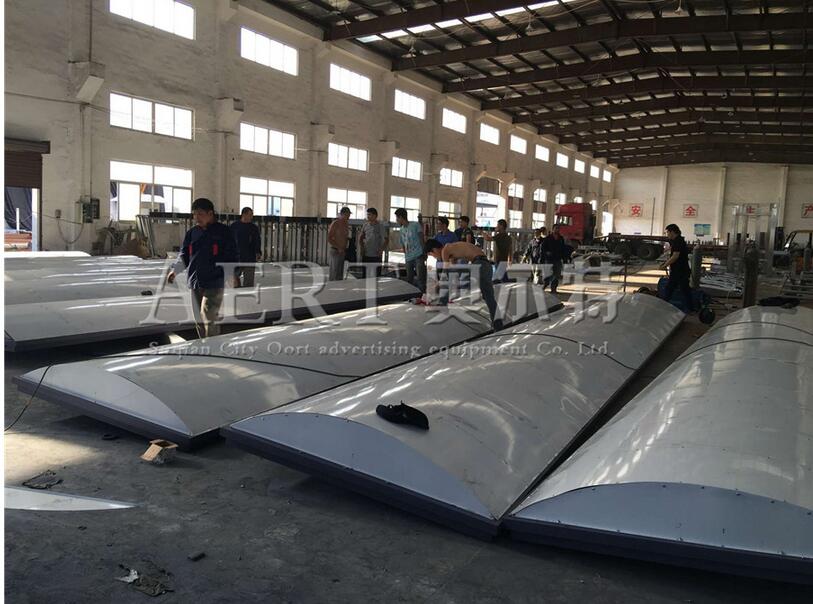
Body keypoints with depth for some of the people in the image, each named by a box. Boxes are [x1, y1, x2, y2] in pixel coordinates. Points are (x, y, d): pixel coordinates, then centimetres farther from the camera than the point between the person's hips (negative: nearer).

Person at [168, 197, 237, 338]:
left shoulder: (223, 232, -2)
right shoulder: (191, 233, 12)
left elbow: (231, 256, -3)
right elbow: (184, 255, 16)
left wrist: (232, 277, -12)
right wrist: (175, 271, 3)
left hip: (214, 283, -6)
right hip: (195, 282, 6)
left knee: (209, 319, -13)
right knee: (199, 321, 11)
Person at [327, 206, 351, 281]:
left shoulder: (346, 224, 12)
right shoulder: (335, 223, -11)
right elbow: (329, 239, -14)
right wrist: (338, 248, -19)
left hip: (342, 252, 8)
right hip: (334, 251, -8)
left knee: (340, 276, 9)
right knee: (333, 275, -7)